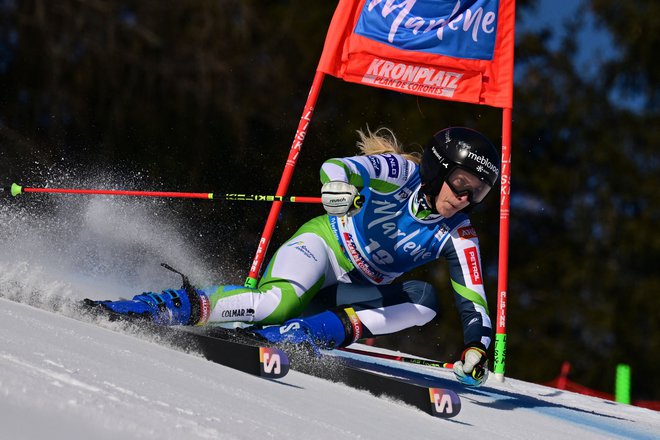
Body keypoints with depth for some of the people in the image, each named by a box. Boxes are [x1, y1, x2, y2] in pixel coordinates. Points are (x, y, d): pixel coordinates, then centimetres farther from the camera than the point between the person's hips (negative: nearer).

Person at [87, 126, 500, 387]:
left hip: (359, 291, 6)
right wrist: (338, 184, -55)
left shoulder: (457, 235, -5)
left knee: (425, 299, -23)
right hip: (323, 245, -6)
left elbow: (473, 296, -4)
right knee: (282, 300, -38)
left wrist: (477, 344, -21)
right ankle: (184, 306, -30)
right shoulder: (400, 172, -16)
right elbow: (337, 166, -31)